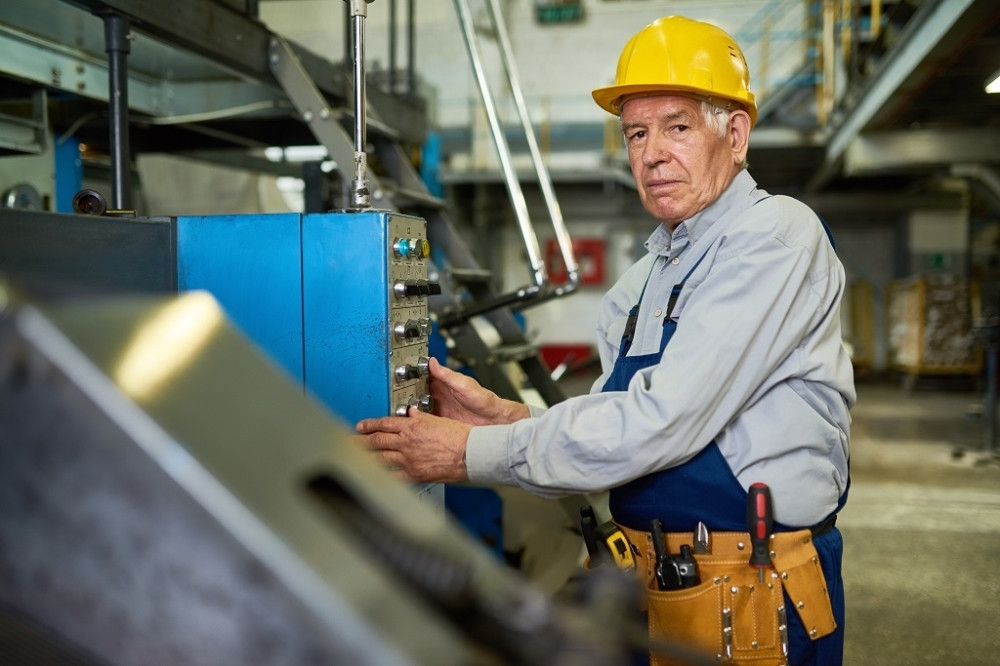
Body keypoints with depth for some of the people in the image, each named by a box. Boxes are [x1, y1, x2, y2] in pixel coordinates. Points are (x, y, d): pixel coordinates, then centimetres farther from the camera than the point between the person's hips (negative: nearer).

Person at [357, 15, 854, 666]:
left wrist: (476, 453, -20)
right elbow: (613, 432, 8)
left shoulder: (778, 235, -15)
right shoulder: (642, 281, 11)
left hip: (755, 602, -7)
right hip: (650, 588, 7)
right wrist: (506, 417, -10)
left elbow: (663, 420, -23)